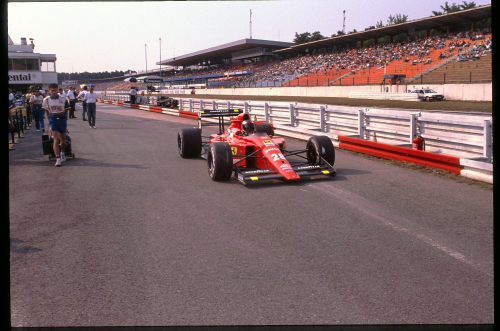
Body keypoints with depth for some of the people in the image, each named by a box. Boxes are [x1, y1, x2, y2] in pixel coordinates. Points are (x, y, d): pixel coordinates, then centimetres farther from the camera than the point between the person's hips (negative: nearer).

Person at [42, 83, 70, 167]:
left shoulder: (63, 99, -6)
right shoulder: (46, 100, -3)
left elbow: (66, 110, 6)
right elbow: (46, 110, 13)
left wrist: (65, 120, 6)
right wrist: (49, 119, 14)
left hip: (61, 119, 1)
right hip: (52, 120, -1)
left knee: (63, 139, 13)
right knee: (56, 140, -13)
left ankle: (62, 153, 42)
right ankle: (58, 159, -15)